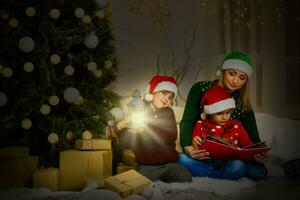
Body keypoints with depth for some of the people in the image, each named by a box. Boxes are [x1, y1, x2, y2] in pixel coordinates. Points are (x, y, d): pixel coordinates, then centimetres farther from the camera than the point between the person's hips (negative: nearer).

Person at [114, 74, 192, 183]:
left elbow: (172, 136, -5)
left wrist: (145, 129, -16)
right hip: (146, 165, -2)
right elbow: (127, 144, 2)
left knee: (185, 178, -25)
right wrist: (119, 128, -18)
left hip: (170, 163, 2)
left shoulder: (168, 113, 14)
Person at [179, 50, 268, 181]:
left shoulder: (243, 103, 4)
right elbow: (187, 121, -12)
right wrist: (187, 147, -33)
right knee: (183, 160, -36)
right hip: (200, 154, -2)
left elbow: (252, 136, -3)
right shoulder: (201, 89, -4)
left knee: (258, 172, -25)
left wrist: (259, 154, -28)